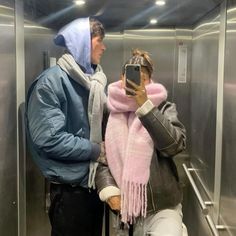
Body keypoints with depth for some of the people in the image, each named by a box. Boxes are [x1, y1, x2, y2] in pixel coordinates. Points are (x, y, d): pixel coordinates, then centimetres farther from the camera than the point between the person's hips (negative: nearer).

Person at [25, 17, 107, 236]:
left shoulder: (96, 80, 6)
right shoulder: (52, 81, -16)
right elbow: (50, 139, -23)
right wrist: (96, 151, -16)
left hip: (98, 180, 7)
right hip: (70, 187, -7)